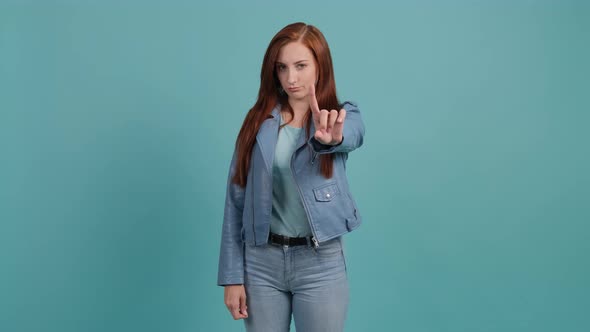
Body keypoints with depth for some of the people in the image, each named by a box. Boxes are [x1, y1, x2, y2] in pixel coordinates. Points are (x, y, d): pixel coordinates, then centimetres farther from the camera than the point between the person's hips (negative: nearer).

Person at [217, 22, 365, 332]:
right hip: (261, 261, 1)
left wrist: (332, 137, -51)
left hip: (320, 262, -1)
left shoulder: (343, 115, -2)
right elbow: (236, 199, 1)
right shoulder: (258, 121, 1)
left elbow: (352, 135, -27)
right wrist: (232, 276, -3)